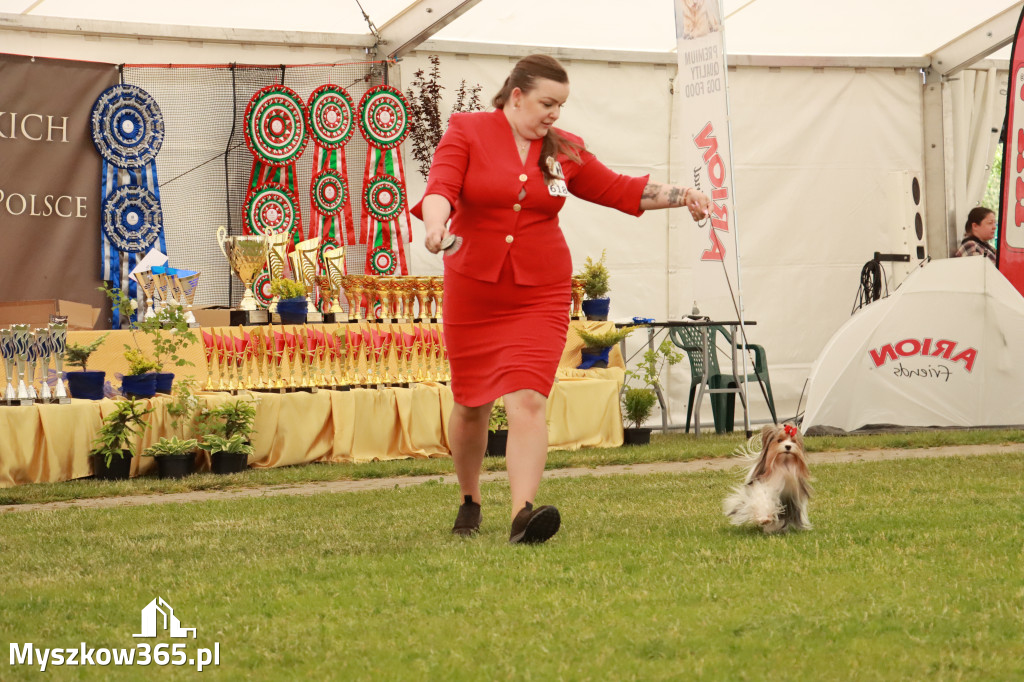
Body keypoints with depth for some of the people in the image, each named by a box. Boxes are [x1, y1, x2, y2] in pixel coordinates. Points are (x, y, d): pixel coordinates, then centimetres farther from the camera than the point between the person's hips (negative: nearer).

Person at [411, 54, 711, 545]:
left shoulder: (563, 151, 7)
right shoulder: (467, 131, -3)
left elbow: (617, 189, 12)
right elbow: (440, 188, -16)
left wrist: (680, 196, 2)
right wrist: (436, 224, -38)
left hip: (539, 297, 1)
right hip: (473, 293, -1)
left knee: (528, 401, -17)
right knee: (471, 405, 12)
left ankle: (523, 514, -28)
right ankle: (469, 502, 36)